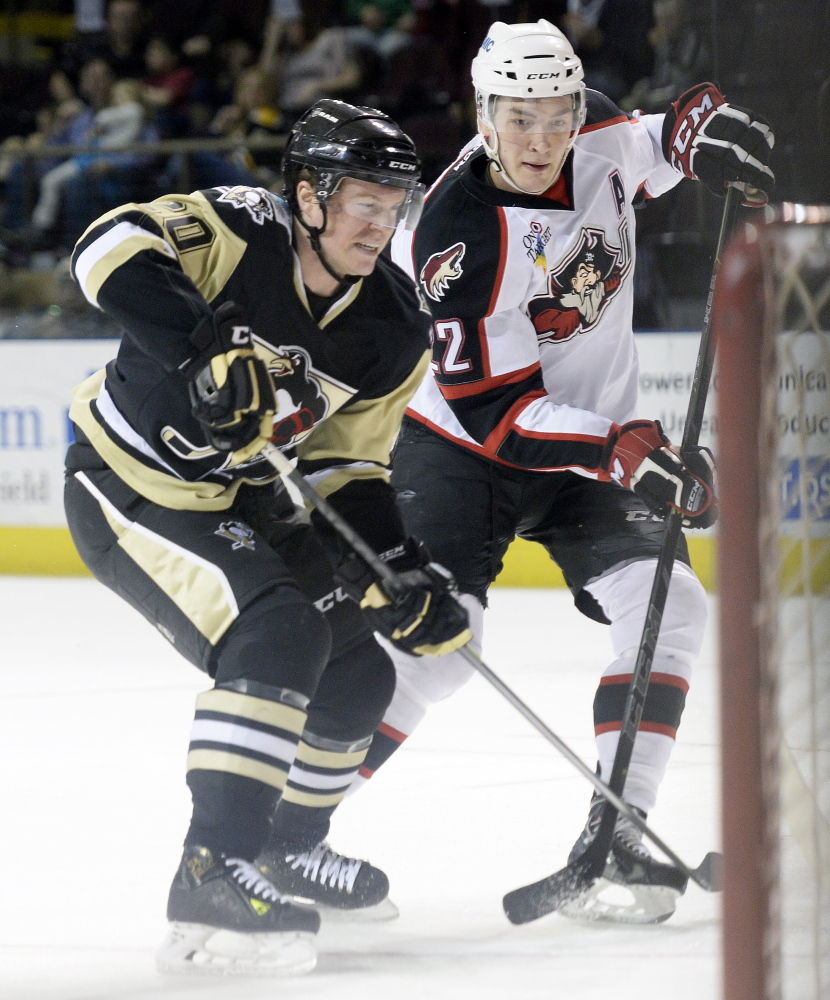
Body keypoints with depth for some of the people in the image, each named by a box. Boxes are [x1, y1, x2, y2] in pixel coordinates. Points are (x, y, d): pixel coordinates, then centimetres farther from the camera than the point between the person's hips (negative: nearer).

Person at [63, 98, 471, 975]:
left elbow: (345, 467, 3)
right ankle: (212, 876, -27)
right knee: (278, 634, -27)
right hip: (128, 487, -8)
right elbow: (111, 248, -39)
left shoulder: (393, 332, -4)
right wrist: (205, 352, -47)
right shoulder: (239, 231, -24)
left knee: (358, 677, 11)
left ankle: (287, 846, 36)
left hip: (237, 497, 8)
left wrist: (399, 573, -9)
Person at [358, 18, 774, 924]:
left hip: (596, 433, 6)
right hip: (464, 446, -6)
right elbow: (489, 409, -27)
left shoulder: (596, 131, -11)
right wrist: (623, 450, -37)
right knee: (435, 636, -18)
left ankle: (612, 837, -9)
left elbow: (635, 151, 16)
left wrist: (693, 133, -8)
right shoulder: (458, 236, -28)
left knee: (667, 608, -13)